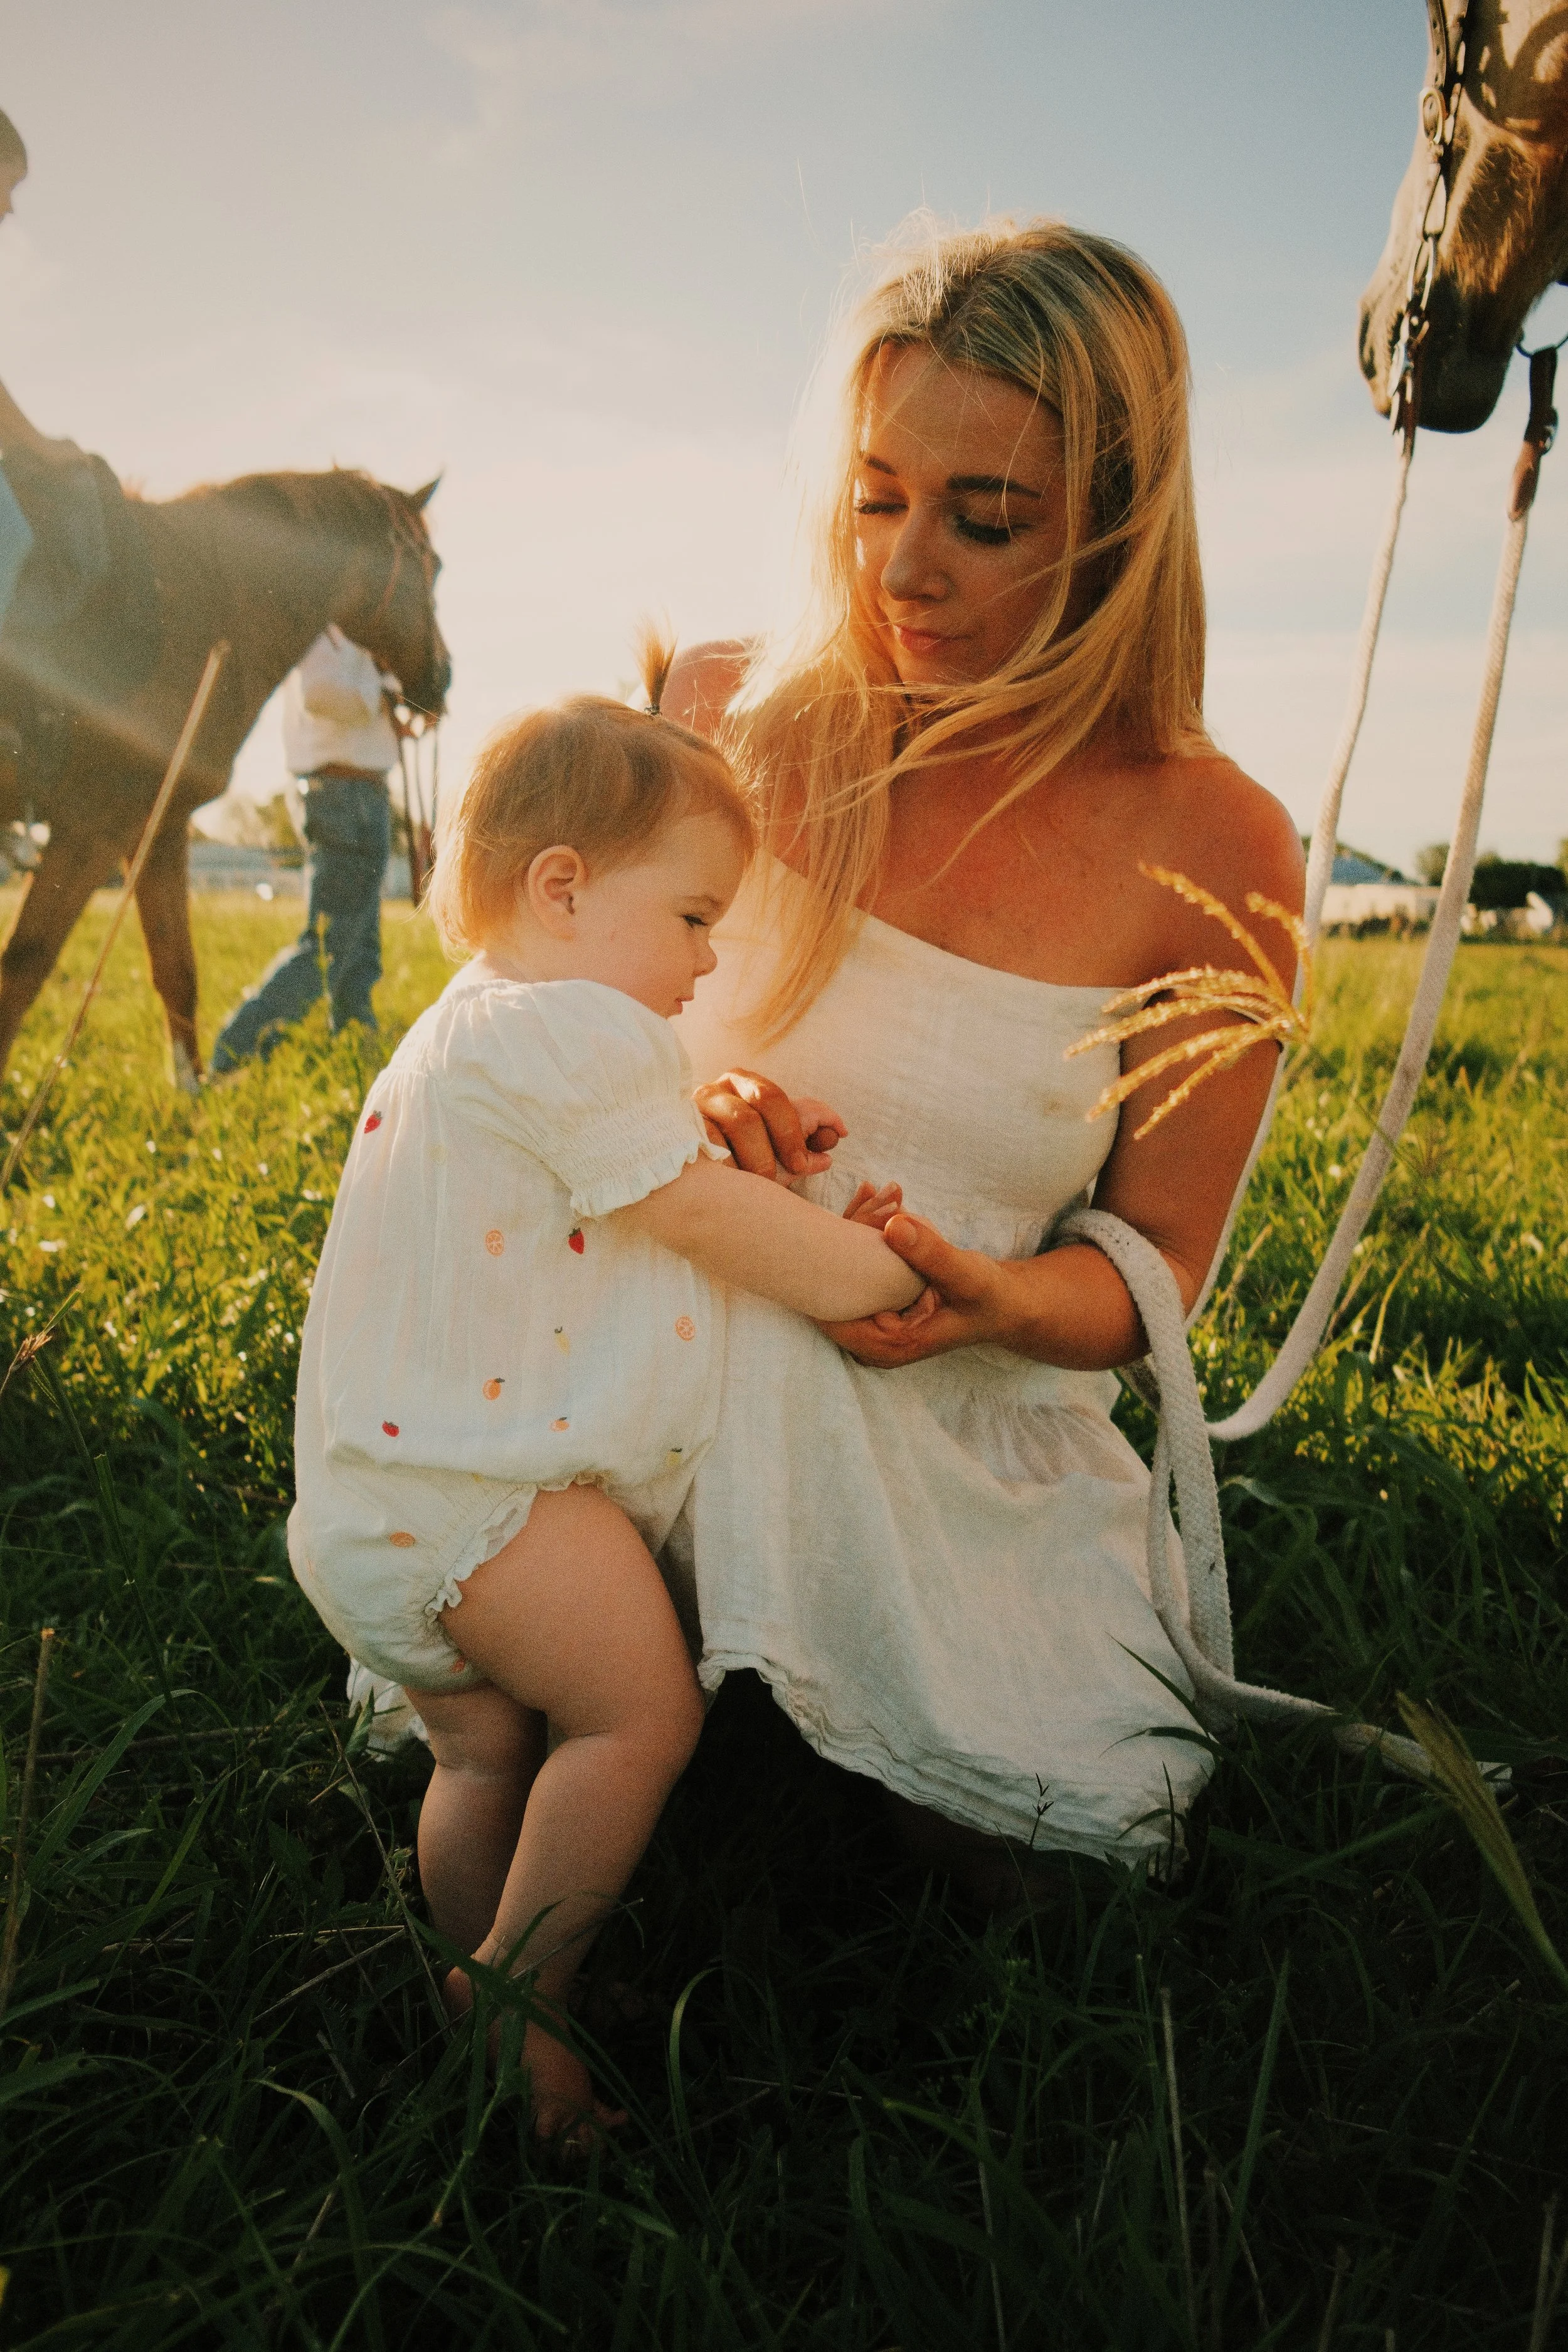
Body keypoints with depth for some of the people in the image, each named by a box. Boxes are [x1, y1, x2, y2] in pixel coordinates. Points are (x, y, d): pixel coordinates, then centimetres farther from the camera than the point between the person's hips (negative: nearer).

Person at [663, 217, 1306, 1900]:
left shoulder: (1213, 849, -11)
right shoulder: (728, 718, -8)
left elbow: (1157, 1266, -3)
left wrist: (996, 1301, -26)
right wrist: (675, 1108, -18)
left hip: (963, 1434, 0)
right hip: (671, 1371, 1)